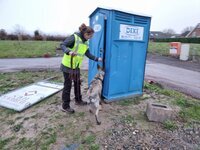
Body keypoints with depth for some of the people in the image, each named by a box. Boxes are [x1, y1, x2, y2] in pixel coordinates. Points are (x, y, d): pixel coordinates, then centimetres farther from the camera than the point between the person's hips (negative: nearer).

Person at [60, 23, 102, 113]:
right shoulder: (74, 37, -16)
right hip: (67, 66, -8)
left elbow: (88, 54, 13)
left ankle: (78, 100, 37)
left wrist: (97, 59, 8)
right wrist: (69, 51, -37)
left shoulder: (85, 43, 8)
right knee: (67, 85, 0)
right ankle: (65, 106, 16)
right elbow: (62, 45, -19)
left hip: (76, 67, 8)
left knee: (77, 83, 17)